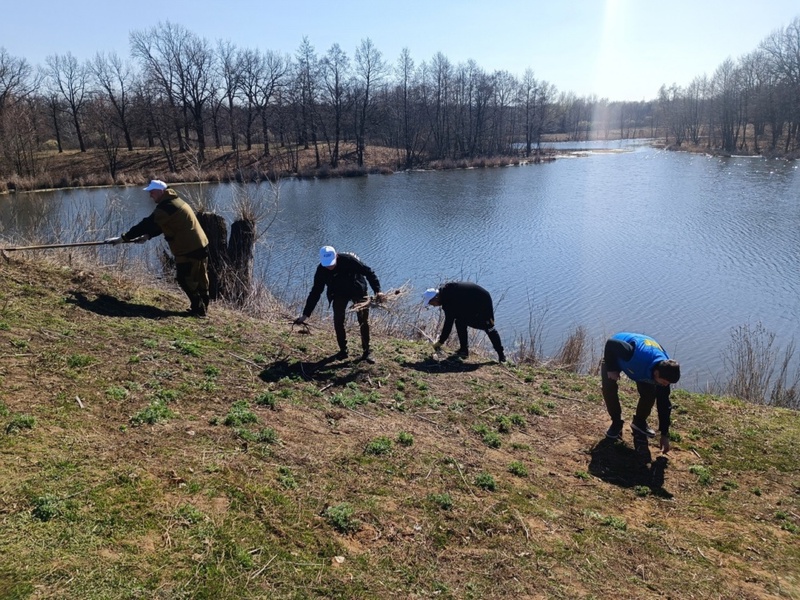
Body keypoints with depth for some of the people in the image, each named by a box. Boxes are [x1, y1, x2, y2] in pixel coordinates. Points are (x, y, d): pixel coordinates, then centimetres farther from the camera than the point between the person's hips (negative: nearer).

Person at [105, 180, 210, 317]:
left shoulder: (166, 207, -16)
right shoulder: (173, 202, 17)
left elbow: (147, 224, -18)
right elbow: (159, 225, 22)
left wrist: (123, 238, -13)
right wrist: (147, 236, 8)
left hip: (189, 249, -10)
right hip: (199, 245, 10)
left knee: (185, 280, 0)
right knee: (200, 279, 15)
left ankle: (199, 309, 5)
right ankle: (202, 307, 23)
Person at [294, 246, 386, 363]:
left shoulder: (348, 259, -33)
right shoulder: (321, 270, -22)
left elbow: (369, 273, -24)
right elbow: (315, 293, -16)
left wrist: (377, 291, -34)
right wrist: (305, 315, -20)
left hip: (357, 291, -3)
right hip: (339, 294, 3)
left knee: (364, 321, -6)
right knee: (338, 321, -5)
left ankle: (367, 352, 6)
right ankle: (343, 350, 12)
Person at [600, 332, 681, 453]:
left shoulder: (664, 369, -27)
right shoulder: (637, 355, -50)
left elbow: (664, 404, -17)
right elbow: (611, 343, -36)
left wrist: (665, 435, -14)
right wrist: (611, 369, -28)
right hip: (614, 355, -4)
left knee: (650, 393, -12)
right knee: (609, 387, -24)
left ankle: (639, 422, 14)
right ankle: (616, 423, -3)